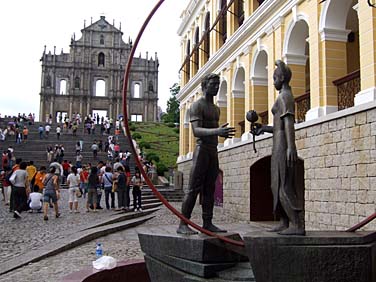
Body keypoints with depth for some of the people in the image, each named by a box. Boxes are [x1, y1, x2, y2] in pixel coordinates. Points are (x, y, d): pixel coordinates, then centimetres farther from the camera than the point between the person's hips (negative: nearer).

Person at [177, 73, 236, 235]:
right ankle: (182, 224, -10)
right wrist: (217, 131, -33)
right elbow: (196, 131, -19)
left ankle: (207, 223, 7)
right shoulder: (197, 105, -6)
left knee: (209, 189, 5)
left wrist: (222, 133, 9)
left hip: (214, 150, 8)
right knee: (194, 188, -11)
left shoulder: (216, 108, 20)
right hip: (202, 149, -8)